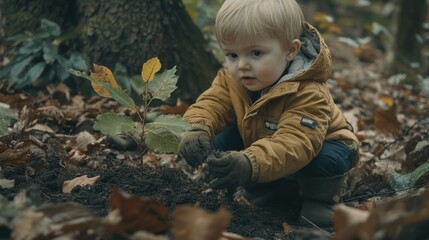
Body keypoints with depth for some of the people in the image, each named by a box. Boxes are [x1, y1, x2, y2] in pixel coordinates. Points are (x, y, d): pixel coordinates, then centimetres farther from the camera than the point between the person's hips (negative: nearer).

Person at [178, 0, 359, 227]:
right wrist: (195, 130, -48)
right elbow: (210, 104, -22)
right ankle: (267, 187, 7)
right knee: (221, 144, -14)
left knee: (327, 162, -37)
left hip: (317, 145, -6)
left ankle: (319, 199, -3)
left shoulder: (308, 94, -41)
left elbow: (294, 143, -52)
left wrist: (250, 164, -69)